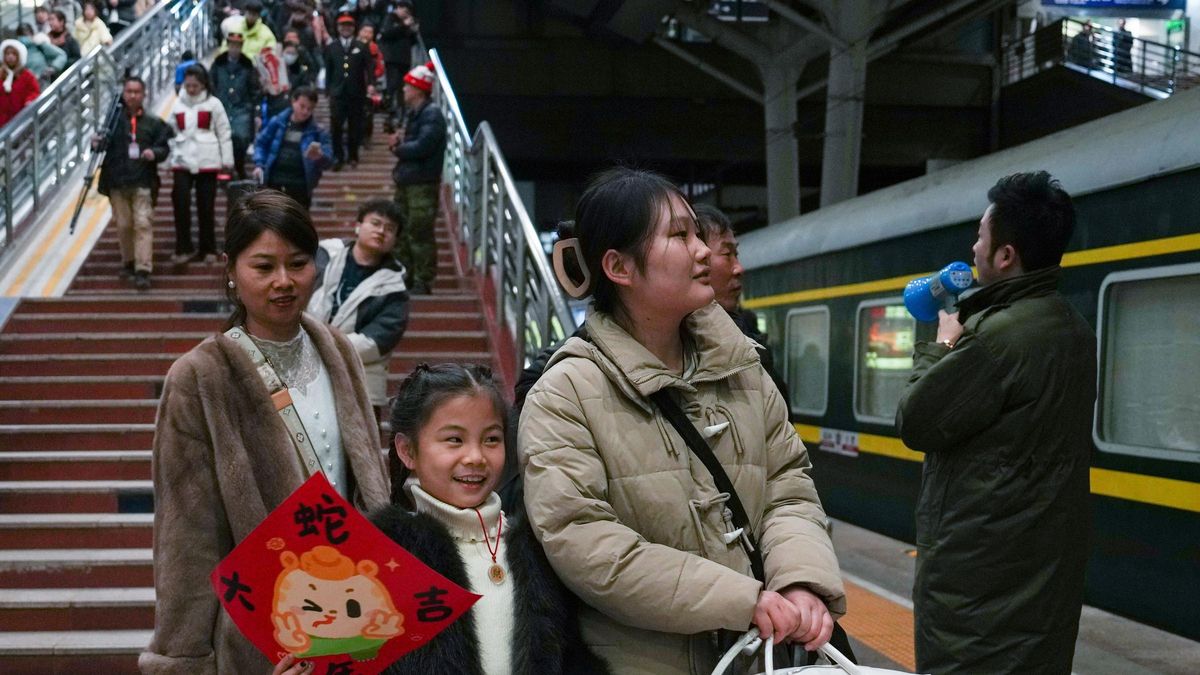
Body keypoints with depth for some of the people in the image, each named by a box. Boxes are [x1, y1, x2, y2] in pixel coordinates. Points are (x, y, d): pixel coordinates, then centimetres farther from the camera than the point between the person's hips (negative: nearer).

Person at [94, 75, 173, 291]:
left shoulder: (153, 123, 8)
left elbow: (164, 148, 7)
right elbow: (104, 143, 11)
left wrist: (154, 153, -14)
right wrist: (97, 143, -12)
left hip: (143, 181, -1)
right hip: (117, 181, 1)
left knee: (143, 223, -10)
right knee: (124, 224, 8)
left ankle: (143, 271, -14)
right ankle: (128, 263, 27)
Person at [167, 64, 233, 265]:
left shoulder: (213, 104, 0)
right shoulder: (178, 104, 9)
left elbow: (224, 133, 2)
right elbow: (172, 133, 14)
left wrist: (227, 160, 0)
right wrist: (169, 160, 12)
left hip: (207, 162, -2)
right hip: (182, 161, 2)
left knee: (206, 206, 4)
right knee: (180, 203, -12)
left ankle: (208, 249, 16)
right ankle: (184, 248, -4)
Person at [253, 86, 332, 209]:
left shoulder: (318, 131, -1)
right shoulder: (277, 122, 2)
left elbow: (328, 158, -7)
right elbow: (261, 143, 14)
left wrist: (320, 156, -31)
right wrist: (259, 165, -1)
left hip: (300, 186, -1)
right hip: (273, 182, 2)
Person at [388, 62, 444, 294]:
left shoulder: (432, 115, -13)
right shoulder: (412, 114, 17)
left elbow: (422, 146, -23)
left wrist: (397, 148, -6)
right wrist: (397, 141, -1)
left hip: (423, 185, -10)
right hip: (405, 182, 10)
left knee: (420, 233, -7)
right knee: (401, 232, 14)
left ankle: (423, 281, -1)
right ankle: (404, 277, 24)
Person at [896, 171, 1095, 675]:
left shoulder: (1001, 335, -22)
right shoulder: (1073, 330, 10)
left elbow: (916, 423, -15)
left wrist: (942, 346, -1)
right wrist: (963, 338, 11)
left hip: (980, 570, -9)